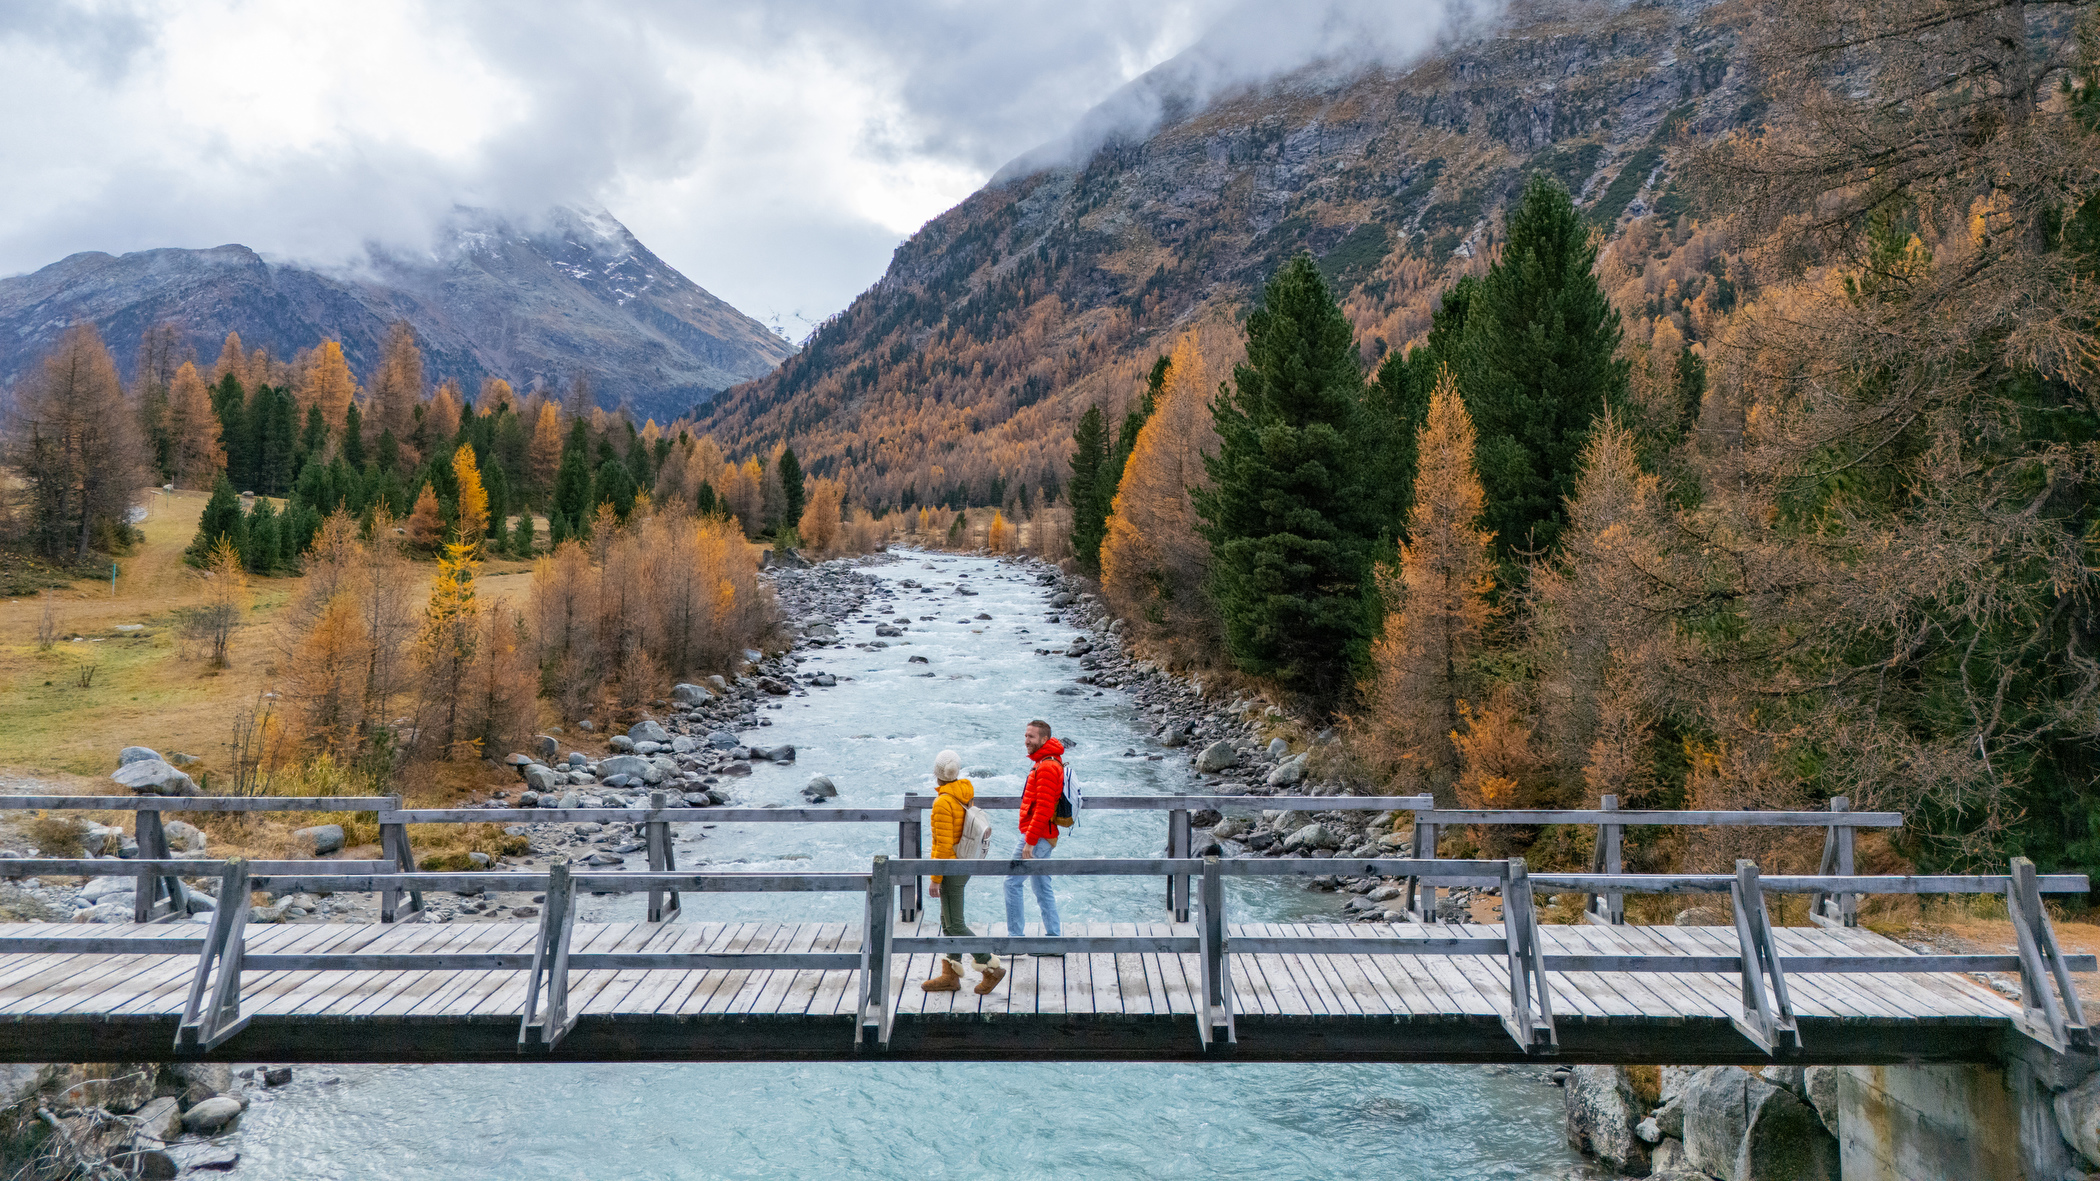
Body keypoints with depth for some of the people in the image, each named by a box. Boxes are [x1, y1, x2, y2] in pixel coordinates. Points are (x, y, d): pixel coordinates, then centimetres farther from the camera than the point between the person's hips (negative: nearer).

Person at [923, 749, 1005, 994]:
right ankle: (951, 976, 22)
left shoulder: (943, 803, -23)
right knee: (947, 920, 16)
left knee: (955, 925, 0)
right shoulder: (964, 794, 4)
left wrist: (935, 879, -15)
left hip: (951, 869, -9)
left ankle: (992, 968, 4)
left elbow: (944, 846, -23)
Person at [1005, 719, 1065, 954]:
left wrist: (1029, 842, -23)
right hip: (1045, 837, 10)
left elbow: (1043, 808, -24)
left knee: (1012, 882, -4)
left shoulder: (1046, 767, -18)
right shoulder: (1050, 762, 15)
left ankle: (1016, 937, 1)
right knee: (1042, 888, 13)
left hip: (1038, 836, -10)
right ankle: (1054, 939, 16)